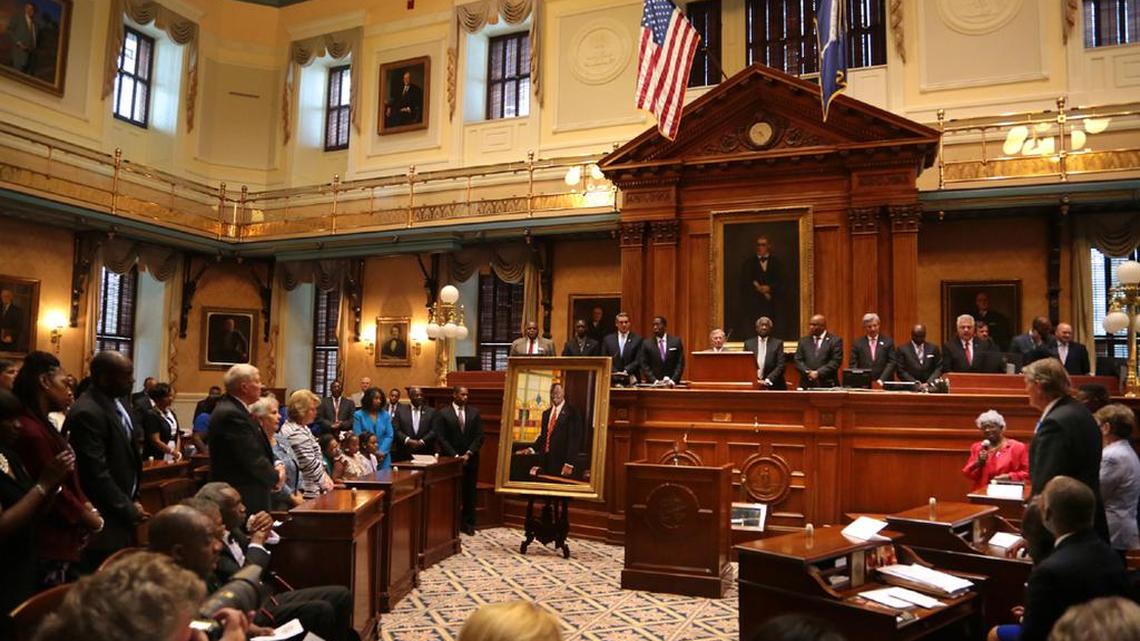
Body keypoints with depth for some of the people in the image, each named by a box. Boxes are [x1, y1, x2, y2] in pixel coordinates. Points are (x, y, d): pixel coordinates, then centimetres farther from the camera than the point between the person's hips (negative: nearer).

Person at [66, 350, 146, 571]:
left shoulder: (115, 403, 8)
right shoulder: (87, 413, -21)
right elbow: (96, 474, -22)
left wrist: (132, 502, 10)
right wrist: (128, 509, -12)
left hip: (122, 510, 9)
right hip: (105, 519, -9)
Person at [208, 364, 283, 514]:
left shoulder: (234, 408, 11)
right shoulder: (231, 414, -21)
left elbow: (259, 448, 16)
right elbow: (252, 458, -22)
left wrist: (275, 464, -1)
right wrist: (276, 477, -6)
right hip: (243, 498, -10)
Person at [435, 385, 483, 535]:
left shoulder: (474, 412, 4)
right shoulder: (443, 413, -3)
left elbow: (479, 436, 1)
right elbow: (442, 438, -6)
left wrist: (468, 454, -9)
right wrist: (455, 456, -13)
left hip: (470, 459, 2)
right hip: (451, 459, -2)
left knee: (469, 493, 6)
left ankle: (468, 523, 16)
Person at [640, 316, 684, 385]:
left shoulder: (676, 341, 4)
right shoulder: (646, 343, 4)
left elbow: (680, 364, 1)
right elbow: (644, 366, 0)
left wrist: (673, 380, -10)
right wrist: (654, 381, -12)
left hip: (672, 384, 0)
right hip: (653, 384, 0)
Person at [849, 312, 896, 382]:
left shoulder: (888, 341, 8)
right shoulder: (858, 343, 8)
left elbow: (891, 363, 1)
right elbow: (853, 365, 5)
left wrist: (882, 379, -11)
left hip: (884, 384, 0)